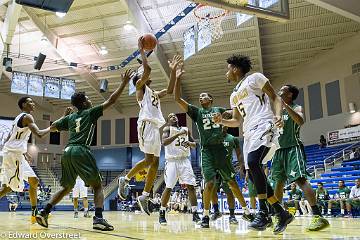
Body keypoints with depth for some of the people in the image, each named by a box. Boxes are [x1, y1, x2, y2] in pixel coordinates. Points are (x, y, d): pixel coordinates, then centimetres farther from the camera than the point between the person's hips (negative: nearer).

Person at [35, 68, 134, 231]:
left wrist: (64, 116, 42)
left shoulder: (70, 117, 21)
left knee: (66, 187, 22)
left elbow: (52, 127, 31)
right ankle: (98, 218, -16)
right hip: (81, 151, -6)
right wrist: (124, 83, 6)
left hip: (67, 152, 6)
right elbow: (111, 101, 3)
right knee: (97, 186, 1)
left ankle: (43, 212, 12)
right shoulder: (90, 112, 7)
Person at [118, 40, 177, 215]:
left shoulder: (154, 93, 30)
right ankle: (125, 179, -4)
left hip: (156, 126, 9)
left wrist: (173, 71, 27)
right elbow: (147, 70, -8)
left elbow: (169, 91, 27)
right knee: (149, 160, -19)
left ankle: (145, 196, 9)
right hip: (147, 124, -8)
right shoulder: (140, 86, 7)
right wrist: (142, 51, 0)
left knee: (154, 162, 4)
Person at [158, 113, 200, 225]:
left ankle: (195, 214, 1)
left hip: (184, 160, 4)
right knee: (168, 188, -5)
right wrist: (178, 134, -23)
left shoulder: (186, 129, 14)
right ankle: (162, 214, 11)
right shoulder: (167, 129, 1)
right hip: (172, 161, -4)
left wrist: (189, 143, -5)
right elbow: (164, 142, -17)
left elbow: (194, 144, 18)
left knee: (191, 186, -5)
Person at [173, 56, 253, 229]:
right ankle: (205, 215, 2)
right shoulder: (196, 112, 8)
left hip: (221, 149, 1)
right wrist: (177, 78, -10)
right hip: (207, 150, -1)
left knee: (232, 182, 7)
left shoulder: (219, 110, 12)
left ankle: (246, 211, 17)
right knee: (209, 183, -10)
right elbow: (177, 99, -3)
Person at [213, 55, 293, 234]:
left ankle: (264, 213, -23)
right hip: (249, 133, 9)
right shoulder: (234, 95, 25)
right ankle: (282, 214, 13)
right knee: (254, 176, 3)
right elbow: (237, 121, 28)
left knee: (253, 162, -30)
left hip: (264, 126, -9)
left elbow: (275, 97, 0)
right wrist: (221, 121, 9)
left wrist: (278, 115, -18)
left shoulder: (254, 78, 5)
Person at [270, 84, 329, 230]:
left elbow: (300, 121, -26)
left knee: (300, 179, -21)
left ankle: (318, 217, -23)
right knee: (278, 182, 12)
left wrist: (285, 105, -26)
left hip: (293, 148, -8)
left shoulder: (296, 108, -3)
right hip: (280, 150, 8)